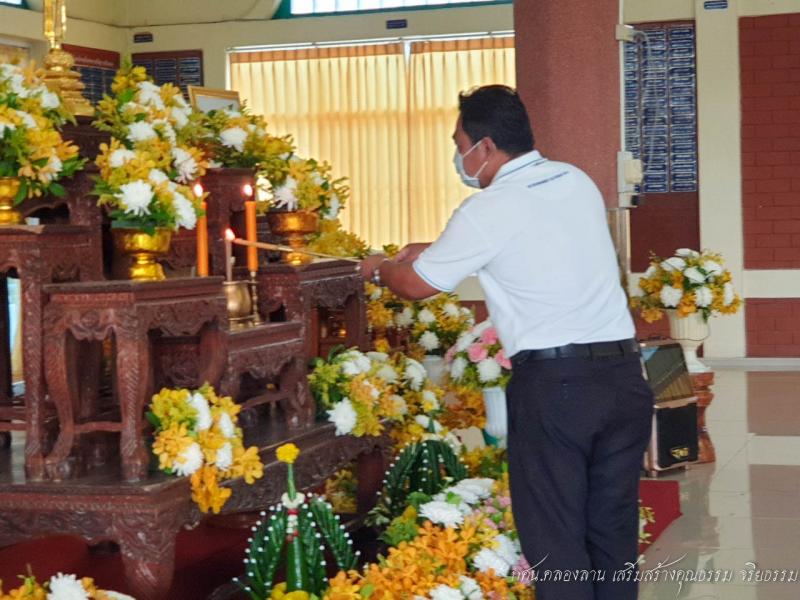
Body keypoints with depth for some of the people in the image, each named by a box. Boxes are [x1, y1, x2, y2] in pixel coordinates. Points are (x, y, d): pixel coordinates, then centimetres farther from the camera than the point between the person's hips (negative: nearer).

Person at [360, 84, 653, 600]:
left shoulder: (489, 210, -7)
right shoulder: (578, 182, 13)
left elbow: (417, 285, 5)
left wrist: (379, 268, 27)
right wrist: (437, 249, 32)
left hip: (553, 384, -6)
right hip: (623, 377, 6)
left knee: (556, 541, 2)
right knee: (614, 532, 11)